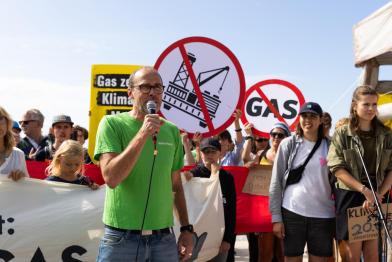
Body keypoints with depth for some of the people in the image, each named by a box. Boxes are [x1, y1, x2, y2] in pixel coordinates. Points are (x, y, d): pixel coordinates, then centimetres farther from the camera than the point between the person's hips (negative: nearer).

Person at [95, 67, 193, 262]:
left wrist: (186, 229, 10)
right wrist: (143, 134, -21)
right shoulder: (112, 124, -6)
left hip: (164, 237, 4)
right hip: (122, 237, -3)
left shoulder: (172, 131, 6)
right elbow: (111, 178, -17)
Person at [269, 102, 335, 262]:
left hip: (323, 214, 1)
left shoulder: (329, 146, 7)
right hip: (292, 212, -1)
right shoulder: (288, 144, 3)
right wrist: (276, 217, -4)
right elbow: (276, 182, 1)